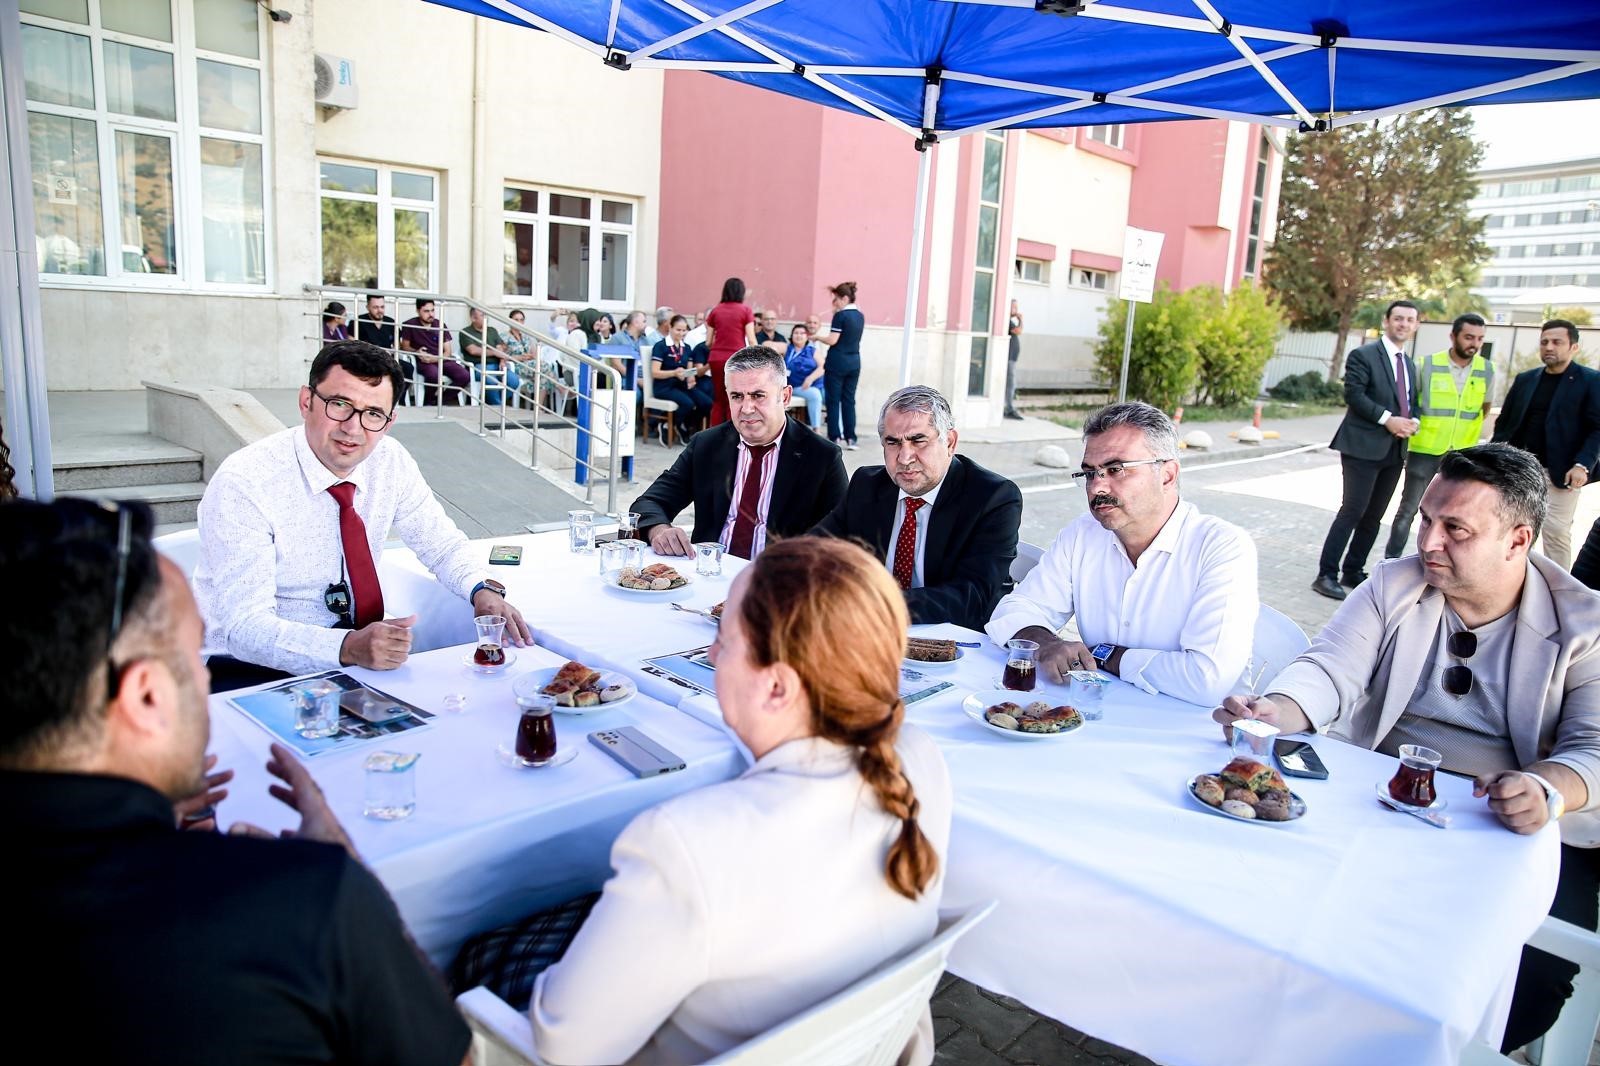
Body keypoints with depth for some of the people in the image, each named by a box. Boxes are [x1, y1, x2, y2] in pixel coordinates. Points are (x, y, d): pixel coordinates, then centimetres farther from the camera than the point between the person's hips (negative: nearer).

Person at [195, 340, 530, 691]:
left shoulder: (390, 462, -5)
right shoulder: (242, 483, -20)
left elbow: (445, 545, 7)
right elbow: (246, 625, -26)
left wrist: (483, 590, -15)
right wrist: (349, 648, -42)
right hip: (245, 667, -5)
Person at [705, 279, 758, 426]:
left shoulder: (715, 311, 8)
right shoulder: (745, 311, 0)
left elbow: (708, 342, 9)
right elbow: (751, 340, -6)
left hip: (717, 359, 3)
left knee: (718, 401, 13)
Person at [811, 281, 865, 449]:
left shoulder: (840, 315, -12)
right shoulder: (860, 316, 10)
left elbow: (832, 340, -15)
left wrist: (817, 337, 3)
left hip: (837, 362, -7)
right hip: (854, 362, 7)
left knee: (833, 401, 1)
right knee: (849, 400, 9)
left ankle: (834, 438, 1)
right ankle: (850, 438, 8)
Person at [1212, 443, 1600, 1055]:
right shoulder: (1393, 586, 3)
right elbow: (1330, 671, -8)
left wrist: (1547, 791, -33)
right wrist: (1274, 713, -30)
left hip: (1518, 823, -1)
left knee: (1536, 959, -24)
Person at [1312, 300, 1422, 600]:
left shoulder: (1410, 365, 19)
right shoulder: (1363, 355, -4)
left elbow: (1410, 403, 22)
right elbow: (1353, 394, -14)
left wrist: (1411, 423, 0)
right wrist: (1387, 419, -19)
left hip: (1394, 450, 8)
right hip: (1364, 446, -7)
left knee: (1373, 517, 10)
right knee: (1352, 511, -11)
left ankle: (1353, 572, 19)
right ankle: (1326, 575, -7)